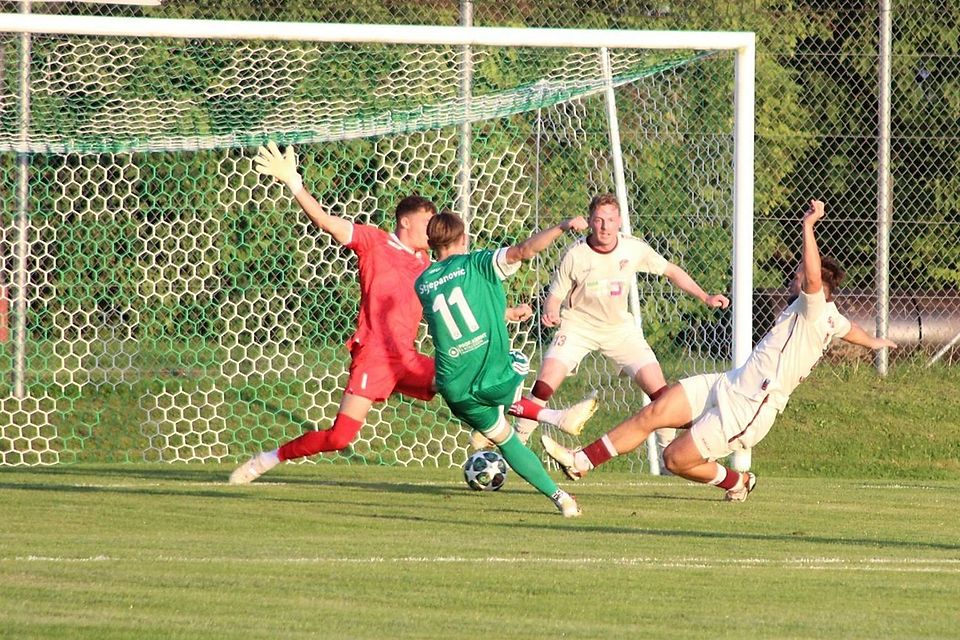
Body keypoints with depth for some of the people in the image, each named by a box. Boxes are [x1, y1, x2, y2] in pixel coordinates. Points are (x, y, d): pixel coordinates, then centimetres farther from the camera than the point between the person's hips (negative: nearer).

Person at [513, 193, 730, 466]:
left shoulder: (634, 249, -11)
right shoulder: (575, 256, -18)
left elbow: (671, 271, 5)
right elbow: (555, 297, -9)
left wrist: (705, 297, 1)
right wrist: (550, 313, -32)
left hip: (620, 328, 3)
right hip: (578, 326, -3)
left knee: (659, 390, -7)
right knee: (544, 386, -21)